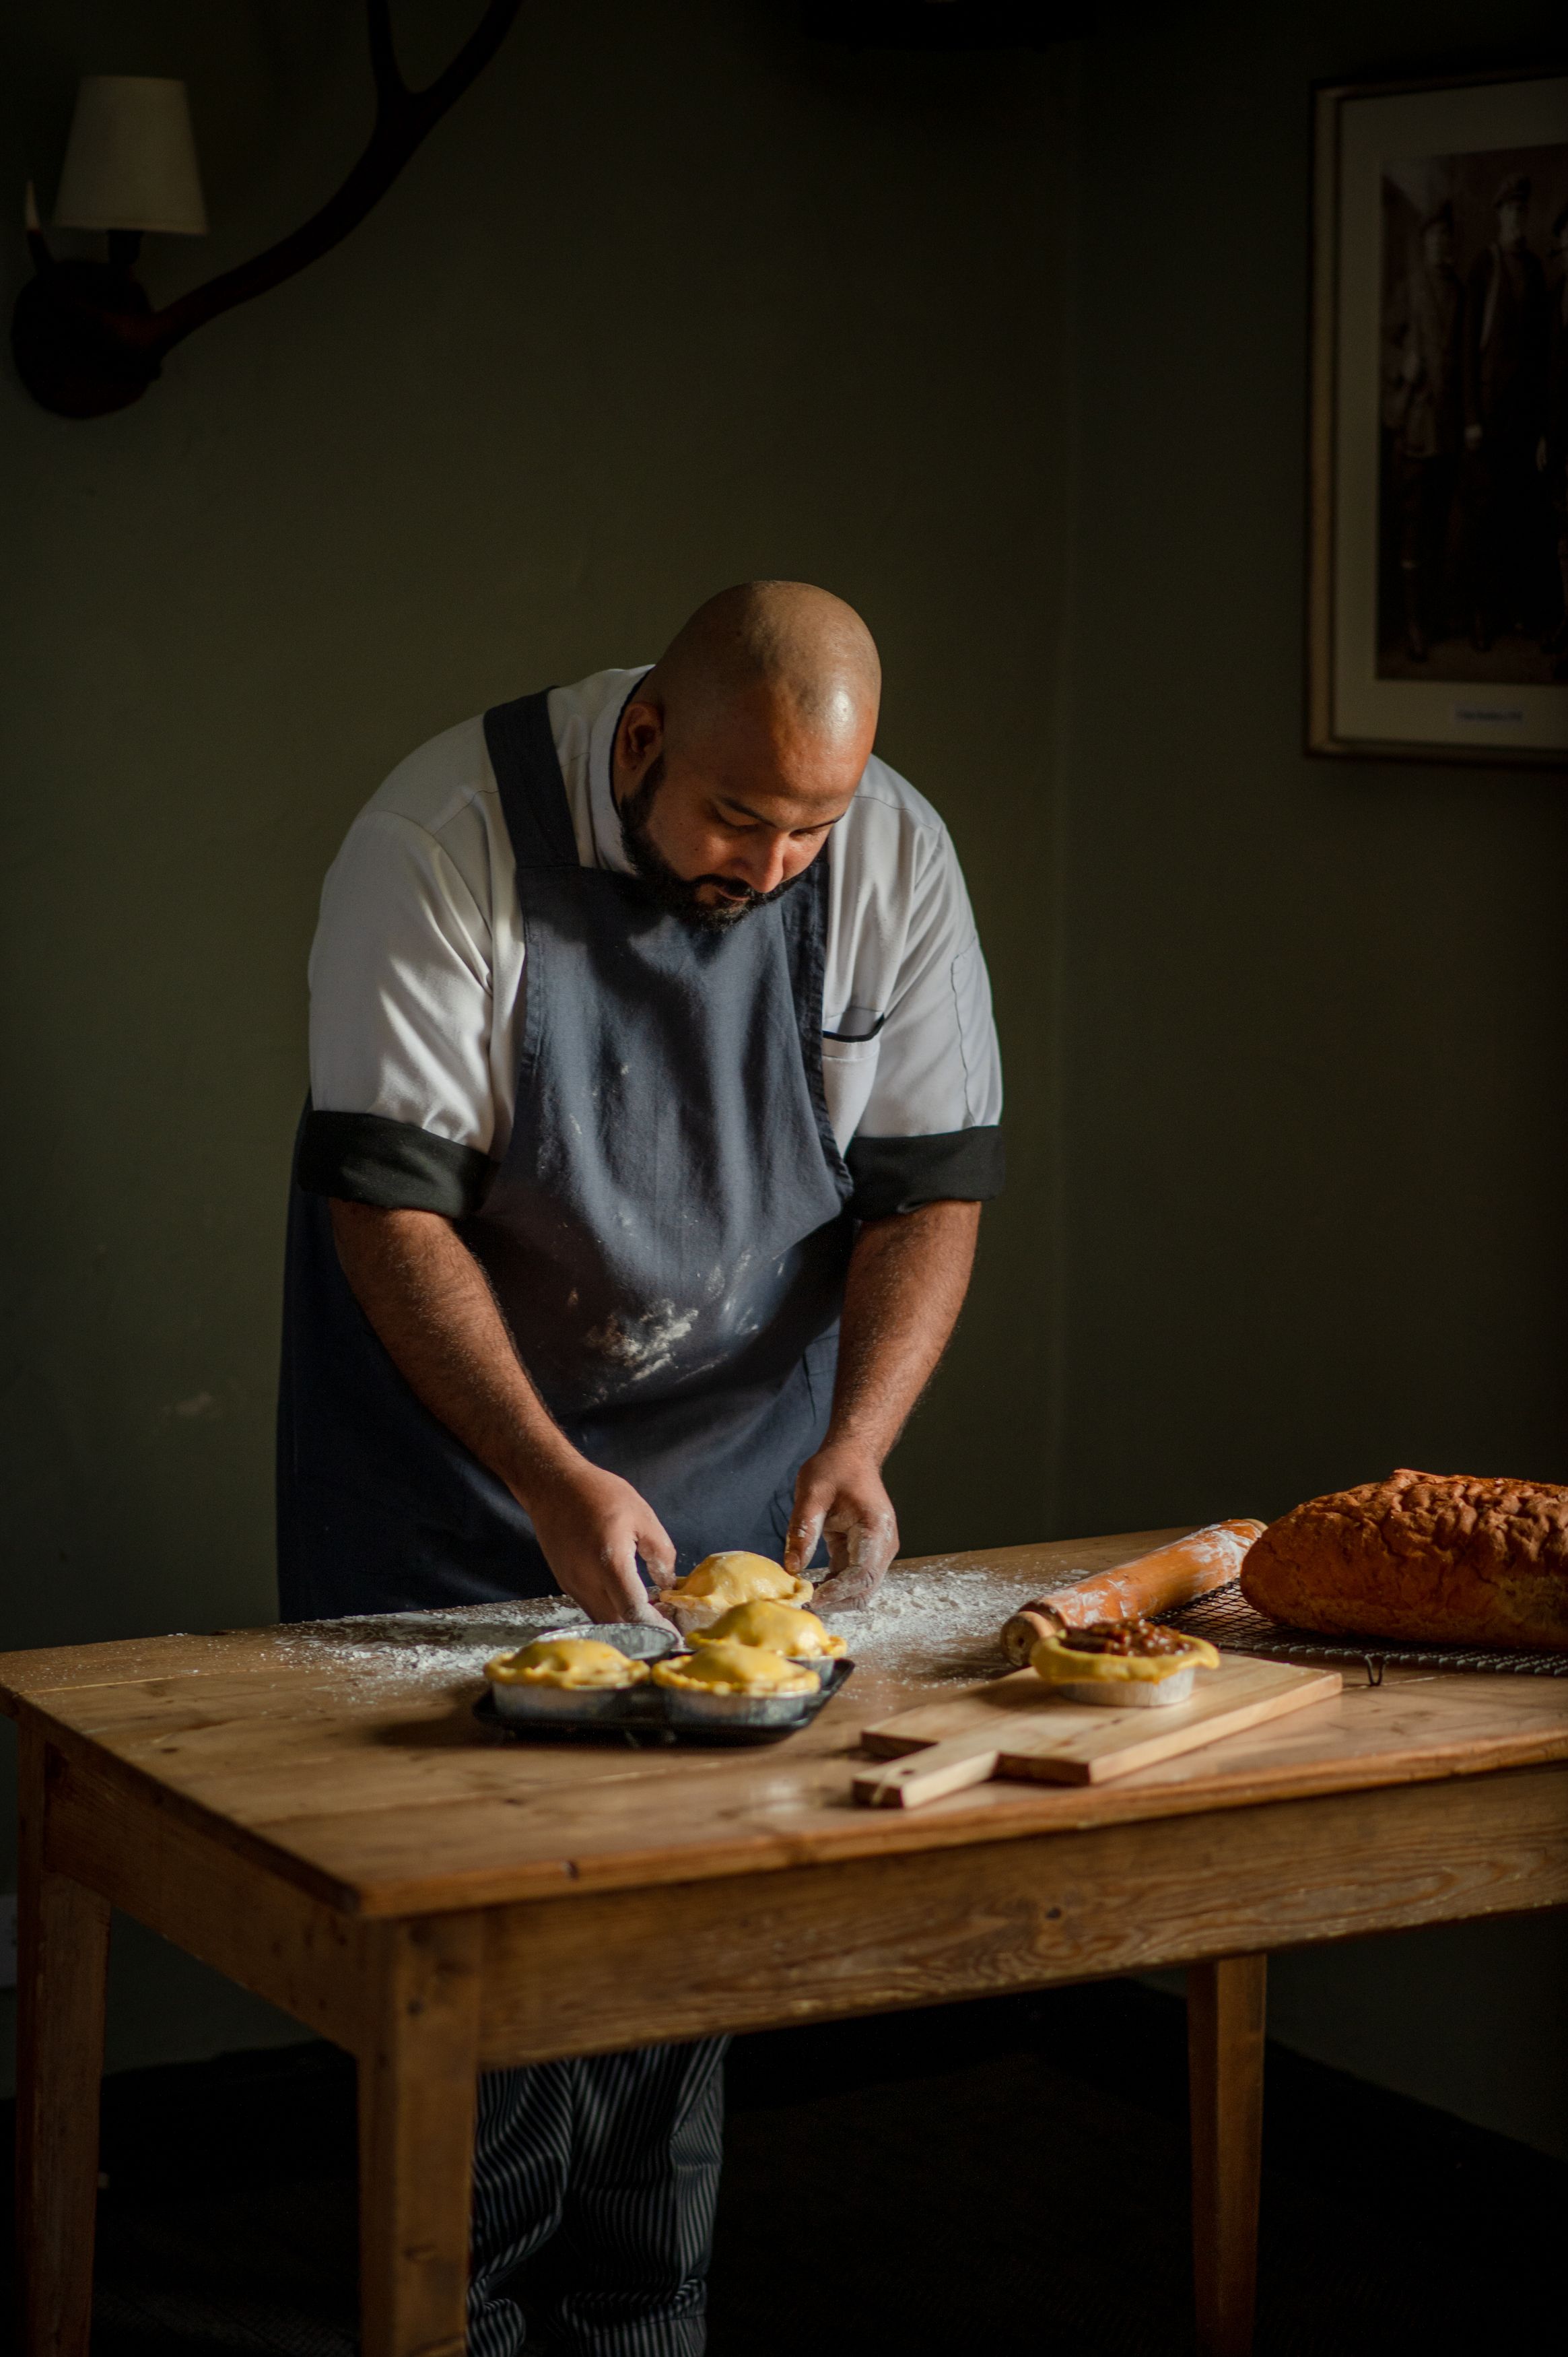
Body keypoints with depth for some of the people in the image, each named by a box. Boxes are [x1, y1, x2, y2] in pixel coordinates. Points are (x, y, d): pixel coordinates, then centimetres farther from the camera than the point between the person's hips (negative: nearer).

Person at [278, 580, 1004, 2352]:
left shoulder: (896, 858, -11)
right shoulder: (441, 839, -23)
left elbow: (931, 1188, -5)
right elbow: (389, 1207, -23)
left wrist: (854, 1442, -20)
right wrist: (551, 1481, -31)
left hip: (737, 1439, 3)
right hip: (453, 1424, -3)